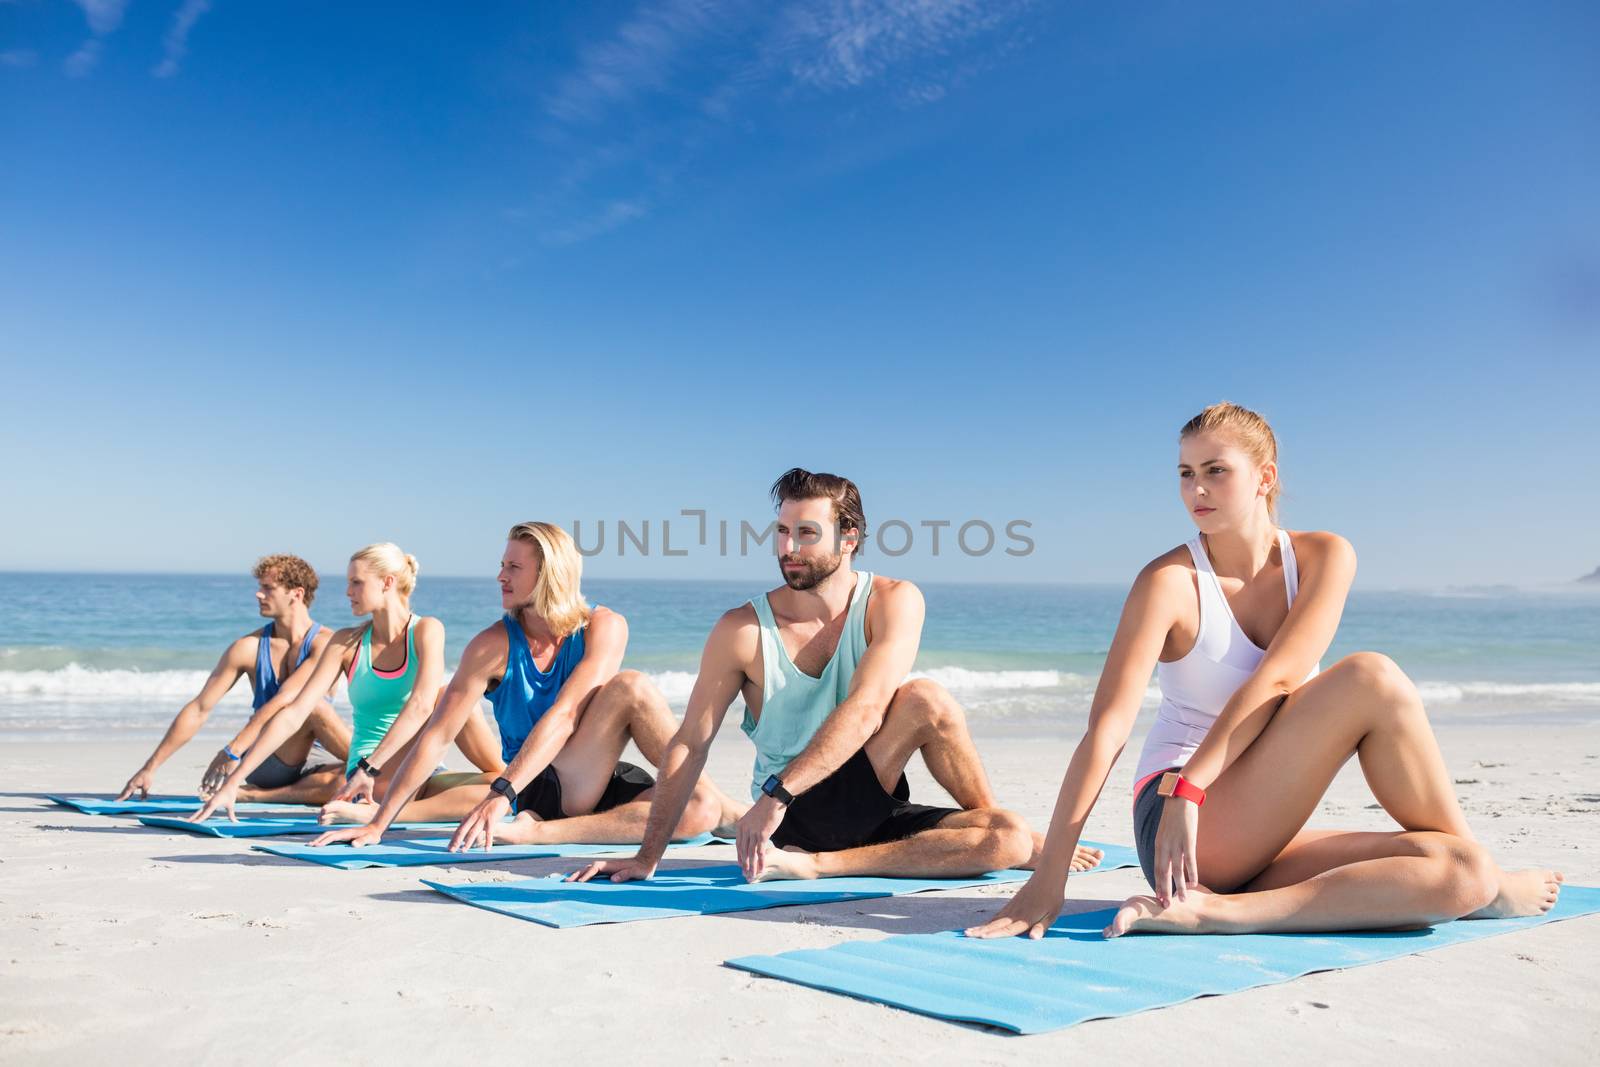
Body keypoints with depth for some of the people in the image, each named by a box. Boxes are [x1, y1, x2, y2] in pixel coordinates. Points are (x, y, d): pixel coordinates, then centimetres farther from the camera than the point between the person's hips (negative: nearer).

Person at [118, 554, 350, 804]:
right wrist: (150, 768, 0)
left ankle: (259, 795, -25)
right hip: (263, 766, 0)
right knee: (312, 707, -30)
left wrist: (233, 750, -30)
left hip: (304, 767, 0)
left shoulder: (324, 643, -9)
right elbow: (198, 710, 3)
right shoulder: (249, 647, 2)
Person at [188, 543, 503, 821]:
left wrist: (369, 767, -34)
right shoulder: (347, 643, 1)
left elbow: (421, 705, -23)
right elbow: (293, 714, -5)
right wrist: (232, 782, -13)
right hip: (371, 778, -1)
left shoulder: (426, 630, -6)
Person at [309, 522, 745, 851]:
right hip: (541, 790, -2)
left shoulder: (603, 627, -10)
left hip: (601, 783, 2)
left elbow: (564, 715, -23)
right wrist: (379, 823, -18)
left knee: (698, 812, -32)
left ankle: (540, 831, -25)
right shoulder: (495, 645, -7)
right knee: (630, 688, -28)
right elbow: (437, 735, -10)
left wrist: (502, 793, -35)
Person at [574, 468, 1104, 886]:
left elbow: (864, 710, -22)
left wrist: (777, 793, -31)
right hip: (793, 820, -2)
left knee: (1009, 841, -21)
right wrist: (648, 856, -11)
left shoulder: (894, 601, -8)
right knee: (924, 700, -24)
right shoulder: (742, 630, -7)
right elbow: (690, 744, -6)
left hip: (871, 807, 3)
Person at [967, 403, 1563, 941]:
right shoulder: (1171, 582, -9)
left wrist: (1191, 786, -25)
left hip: (1261, 841, 5)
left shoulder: (1324, 558, 1)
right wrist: (1048, 878, -23)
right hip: (1182, 830, -5)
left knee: (1455, 874, -14)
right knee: (1371, 678, -18)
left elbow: (1277, 680, -13)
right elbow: (1107, 728, -16)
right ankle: (1487, 881, -2)